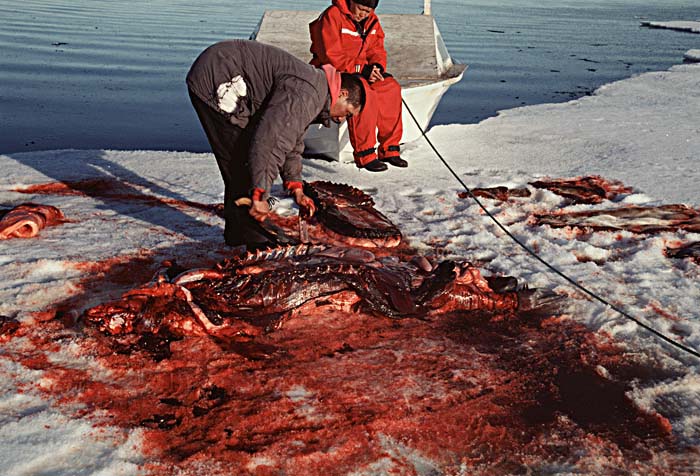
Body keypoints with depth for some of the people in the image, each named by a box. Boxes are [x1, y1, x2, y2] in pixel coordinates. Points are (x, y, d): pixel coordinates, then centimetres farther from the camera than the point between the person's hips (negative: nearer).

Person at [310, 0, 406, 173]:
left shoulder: (371, 20, 8)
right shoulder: (332, 16, -15)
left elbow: (377, 50, 12)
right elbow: (331, 56, -22)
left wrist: (377, 67, -11)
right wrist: (362, 70, -24)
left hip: (361, 71, 7)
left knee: (390, 88, -16)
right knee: (363, 94, -33)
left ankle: (389, 150, -10)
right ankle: (364, 155, -28)